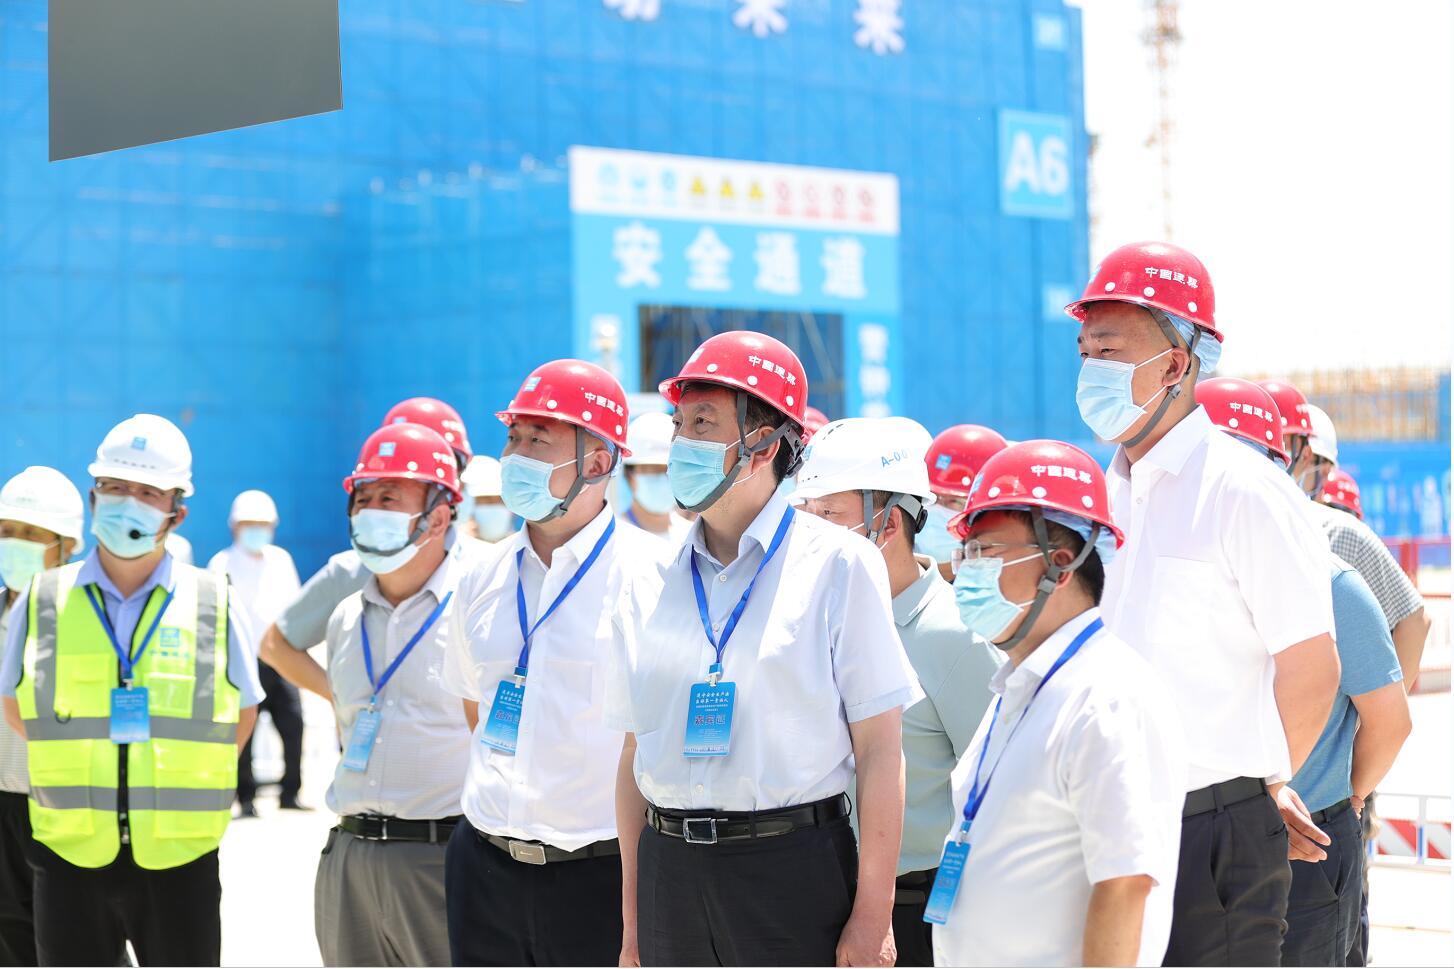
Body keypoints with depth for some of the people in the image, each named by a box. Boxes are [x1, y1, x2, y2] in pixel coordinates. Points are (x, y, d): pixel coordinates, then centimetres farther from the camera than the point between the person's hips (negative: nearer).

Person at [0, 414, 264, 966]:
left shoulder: (214, 607, 1)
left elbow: (242, 714, 12)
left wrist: (173, 781, 5)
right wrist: (82, 766, 7)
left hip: (180, 864, -1)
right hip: (71, 862, 1)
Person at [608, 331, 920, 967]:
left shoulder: (837, 565, -2)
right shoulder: (651, 587, 11)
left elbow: (880, 752, -5)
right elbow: (636, 756, 15)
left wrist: (873, 916, -10)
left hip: (793, 866, -4)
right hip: (672, 874, 4)